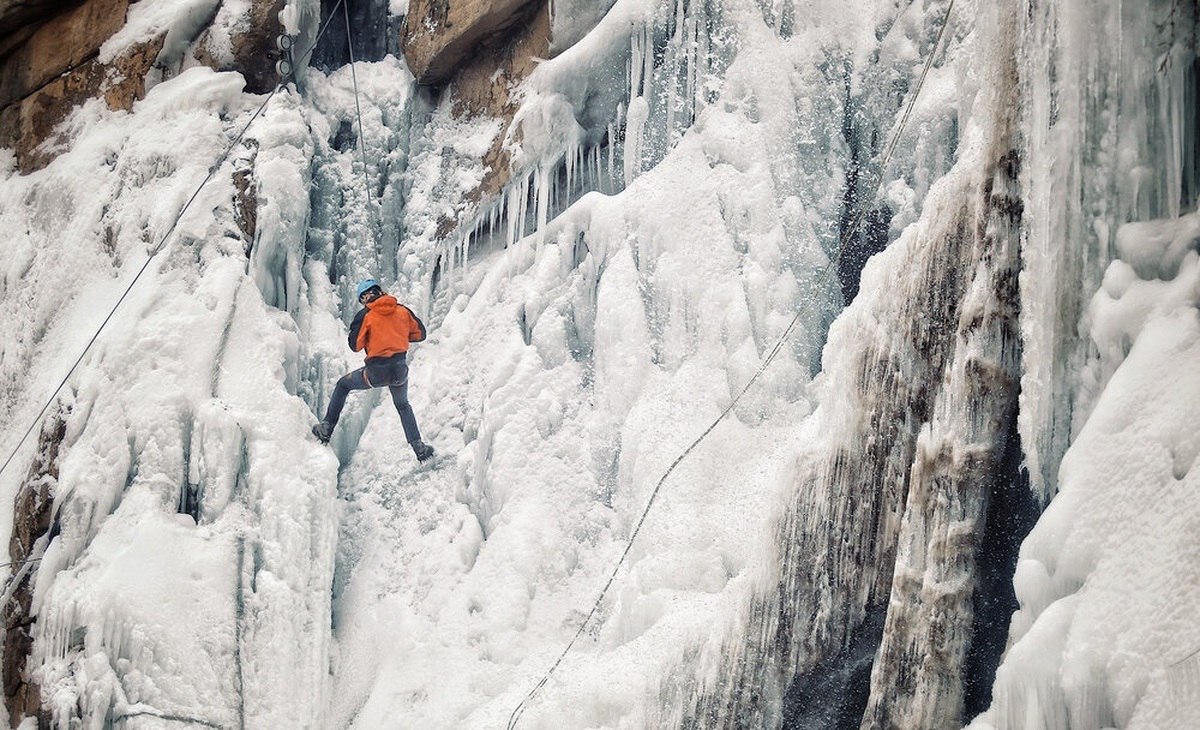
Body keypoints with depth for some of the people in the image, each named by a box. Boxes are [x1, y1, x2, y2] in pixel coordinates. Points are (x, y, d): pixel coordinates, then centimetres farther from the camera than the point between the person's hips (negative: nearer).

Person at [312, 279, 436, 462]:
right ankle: (419, 448, 21)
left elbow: (355, 345, -5)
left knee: (343, 385, 23)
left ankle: (326, 428, 20)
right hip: (400, 370, 3)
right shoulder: (403, 311, 1)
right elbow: (420, 333, 10)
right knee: (403, 406, 29)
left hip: (376, 371, -3)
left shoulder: (365, 315, -8)